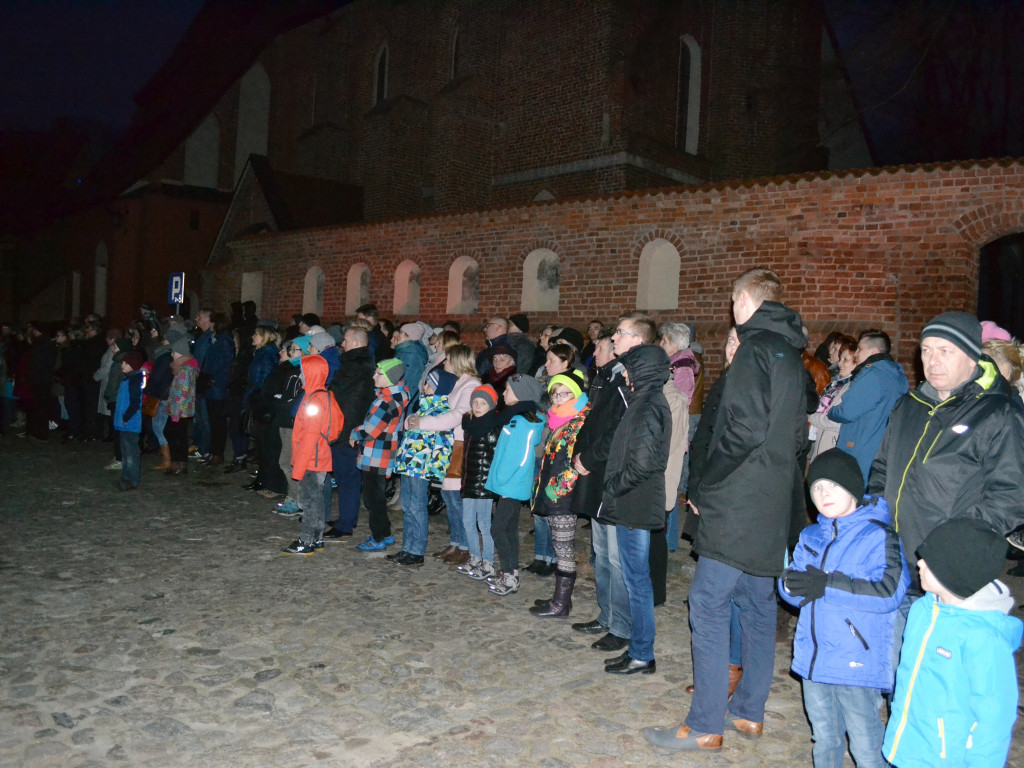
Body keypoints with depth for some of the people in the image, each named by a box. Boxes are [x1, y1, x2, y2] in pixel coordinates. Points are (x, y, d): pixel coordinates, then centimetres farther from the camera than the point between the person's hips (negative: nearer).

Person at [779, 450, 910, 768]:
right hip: (813, 658, 6)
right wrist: (793, 584, -19)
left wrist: (827, 585, -25)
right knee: (824, 736, 21)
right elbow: (790, 588, 5)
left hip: (858, 663, -6)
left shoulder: (879, 536, -9)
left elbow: (890, 592, -22)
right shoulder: (811, 535, 9)